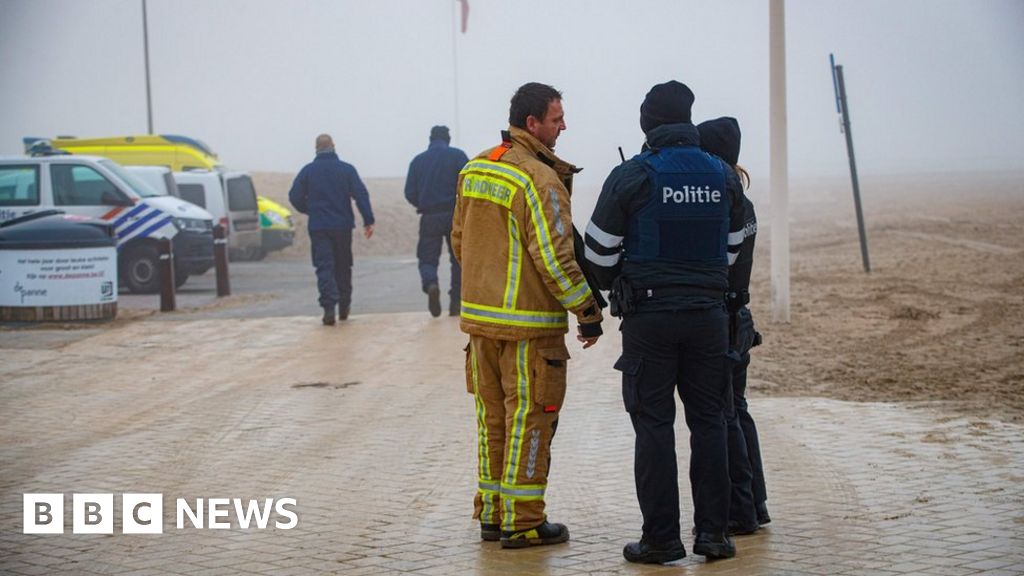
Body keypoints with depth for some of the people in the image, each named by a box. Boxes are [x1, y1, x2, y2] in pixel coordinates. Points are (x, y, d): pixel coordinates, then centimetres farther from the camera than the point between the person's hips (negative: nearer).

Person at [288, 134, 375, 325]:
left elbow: (294, 197, 0)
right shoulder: (347, 169, -1)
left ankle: (329, 307, -19)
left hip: (318, 227, -1)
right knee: (343, 266, 14)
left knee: (324, 267, -3)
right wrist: (368, 221, -7)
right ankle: (344, 306, 20)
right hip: (343, 225, 1)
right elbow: (361, 195, -7)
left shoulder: (308, 171, 0)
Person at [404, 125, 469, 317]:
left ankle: (430, 284, -27)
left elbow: (410, 194, 4)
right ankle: (456, 301, 8)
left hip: (429, 217, 1)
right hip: (455, 214, -1)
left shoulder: (418, 160, 8)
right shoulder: (457, 155, 1)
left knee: (427, 258, 5)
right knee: (458, 258, 11)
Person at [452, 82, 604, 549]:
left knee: (492, 415, 15)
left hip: (480, 315, 8)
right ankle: (522, 522, 5)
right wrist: (588, 311, -12)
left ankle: (491, 512, 23)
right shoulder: (539, 179, -16)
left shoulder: (474, 170, 9)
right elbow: (554, 256, -19)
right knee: (529, 418, 1)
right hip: (529, 322, -8)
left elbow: (459, 239, 17)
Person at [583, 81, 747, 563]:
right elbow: (730, 249, 12)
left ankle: (661, 538, 3)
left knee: (654, 426, 1)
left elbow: (600, 251, -2)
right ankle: (713, 532, 11)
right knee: (708, 423, 10)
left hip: (649, 318, -3)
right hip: (708, 315, 3)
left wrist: (615, 289, 18)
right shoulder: (723, 176, 5)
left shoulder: (631, 176, -7)